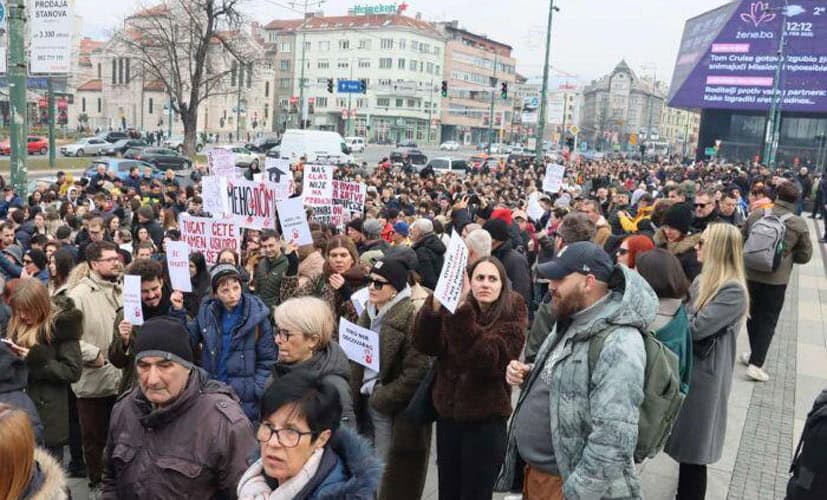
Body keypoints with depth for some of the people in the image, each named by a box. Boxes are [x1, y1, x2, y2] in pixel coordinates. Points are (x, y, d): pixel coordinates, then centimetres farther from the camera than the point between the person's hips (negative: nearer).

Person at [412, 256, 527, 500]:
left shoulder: (511, 316, -10)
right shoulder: (453, 307, 1)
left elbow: (486, 360, -27)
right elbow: (424, 345, -14)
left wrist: (461, 310, -36)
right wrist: (436, 304, -31)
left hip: (486, 420, -4)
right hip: (448, 413, 4)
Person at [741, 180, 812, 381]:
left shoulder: (756, 214, -4)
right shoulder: (799, 224, -10)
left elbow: (742, 240, 7)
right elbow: (804, 256, -3)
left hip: (751, 274, 3)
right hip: (776, 279, -3)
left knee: (753, 315, 19)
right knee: (768, 321, 6)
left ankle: (755, 355, 32)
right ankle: (756, 363, 0)